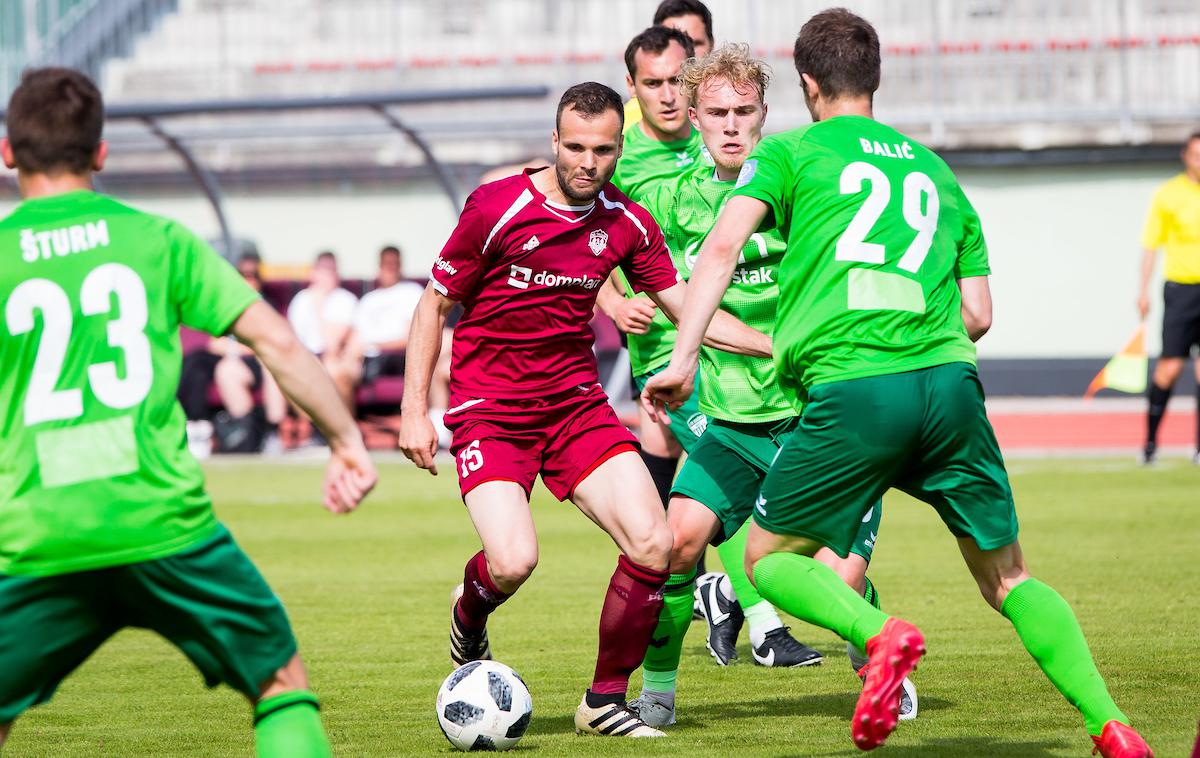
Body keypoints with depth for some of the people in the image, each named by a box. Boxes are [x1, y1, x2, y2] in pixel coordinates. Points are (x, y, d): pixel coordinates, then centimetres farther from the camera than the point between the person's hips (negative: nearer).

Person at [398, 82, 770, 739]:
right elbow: (434, 304, -3)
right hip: (489, 409, -4)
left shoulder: (627, 224, 1)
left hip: (576, 404, 4)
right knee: (513, 562, -23)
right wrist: (414, 411, -7)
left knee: (652, 544, -13)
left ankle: (605, 701, 5)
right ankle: (469, 616, 16)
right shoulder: (496, 209, -12)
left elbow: (688, 310, 9)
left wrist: (778, 345, -1)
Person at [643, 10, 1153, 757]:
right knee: (1008, 576, 14)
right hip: (950, 383, 4)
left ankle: (881, 633, -15)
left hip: (849, 391, -4)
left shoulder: (790, 152, 12)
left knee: (769, 557, 14)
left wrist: (684, 357, -7)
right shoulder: (934, 170, 24)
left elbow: (722, 246, -5)